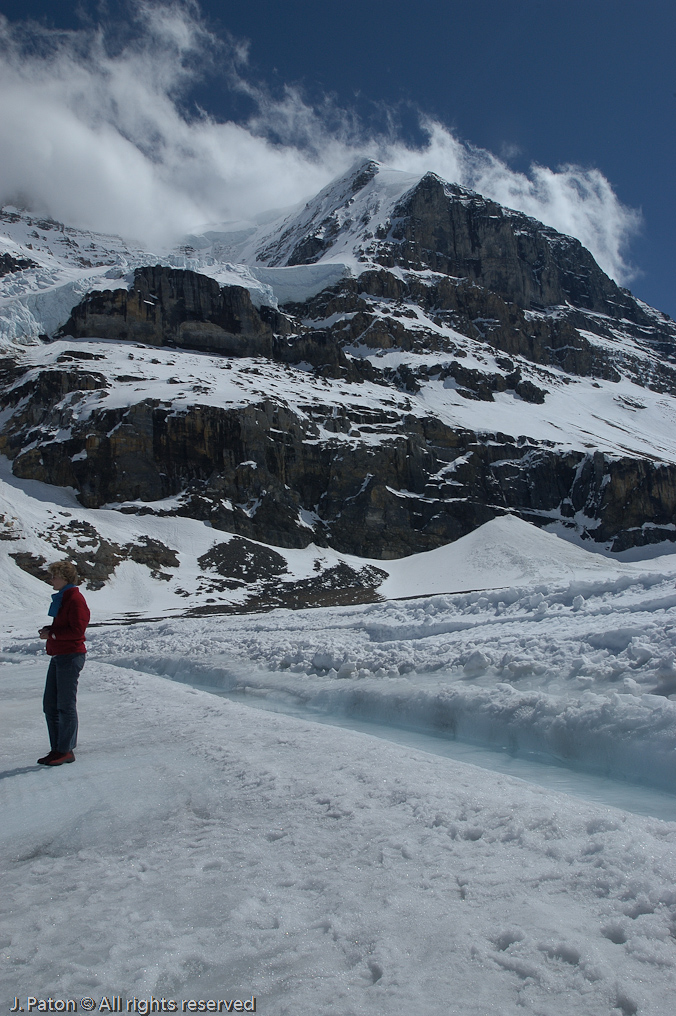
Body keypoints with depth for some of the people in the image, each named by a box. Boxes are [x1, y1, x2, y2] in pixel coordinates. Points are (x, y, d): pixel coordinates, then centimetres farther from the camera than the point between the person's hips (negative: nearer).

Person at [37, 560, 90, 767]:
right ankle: (58, 749, 20)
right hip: (58, 656, 10)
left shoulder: (75, 599, -14)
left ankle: (65, 751, 6)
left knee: (66, 705, -3)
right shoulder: (62, 598, 17)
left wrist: (51, 633, -16)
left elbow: (76, 630, -20)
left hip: (70, 657, -10)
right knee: (50, 705, 12)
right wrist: (48, 630, 6)